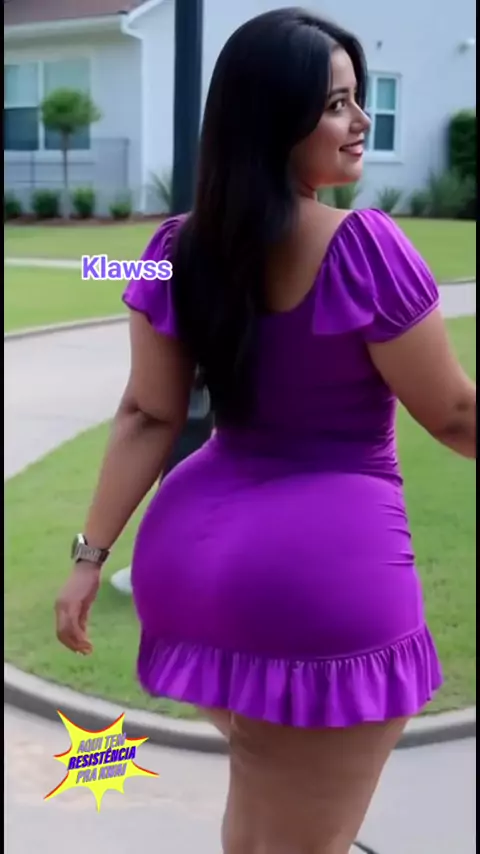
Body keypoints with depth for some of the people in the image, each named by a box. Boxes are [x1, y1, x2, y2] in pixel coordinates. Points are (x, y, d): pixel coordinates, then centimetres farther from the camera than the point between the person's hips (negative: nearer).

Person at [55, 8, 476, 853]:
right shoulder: (364, 248, -16)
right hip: (329, 568, -6)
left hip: (196, 555, 7)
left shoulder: (179, 250, 1)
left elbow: (146, 418, 0)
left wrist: (90, 554, 6)